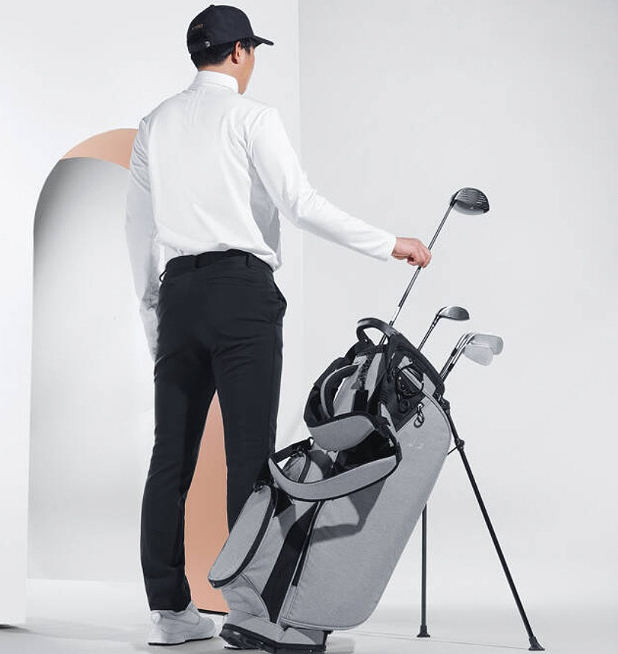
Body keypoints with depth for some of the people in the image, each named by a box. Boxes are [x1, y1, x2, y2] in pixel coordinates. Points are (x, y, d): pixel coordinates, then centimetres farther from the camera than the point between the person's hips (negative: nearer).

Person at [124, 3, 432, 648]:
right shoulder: (252, 116, -1)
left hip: (178, 289, 6)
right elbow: (301, 203, -10)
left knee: (172, 455, 5)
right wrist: (388, 244, -3)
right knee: (249, 453, -5)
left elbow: (137, 224, 17)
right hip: (241, 287, -6)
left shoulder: (155, 123, 16)